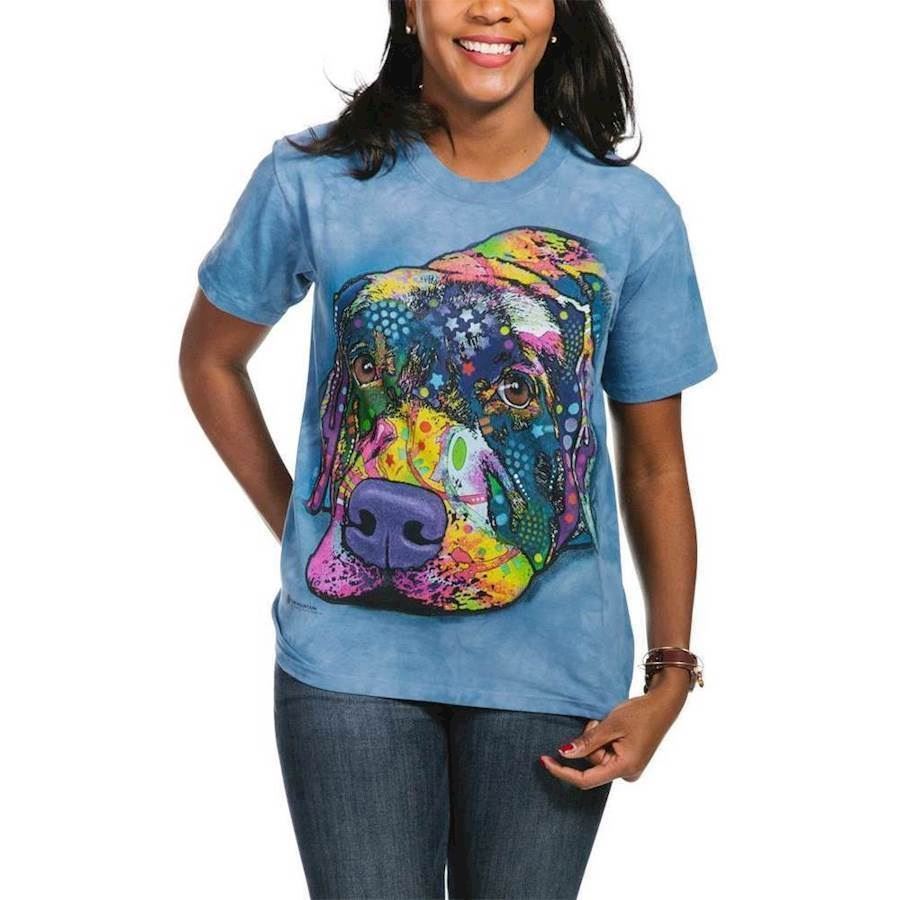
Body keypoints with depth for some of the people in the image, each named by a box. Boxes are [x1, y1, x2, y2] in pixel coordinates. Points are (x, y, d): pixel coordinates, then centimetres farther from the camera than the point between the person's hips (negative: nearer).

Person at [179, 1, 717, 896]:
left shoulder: (634, 216, -4)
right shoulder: (311, 182, -7)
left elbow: (655, 467, 2)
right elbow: (210, 357, 10)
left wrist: (669, 679, -4)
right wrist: (297, 530, 3)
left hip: (554, 670, 1)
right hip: (351, 655, -1)